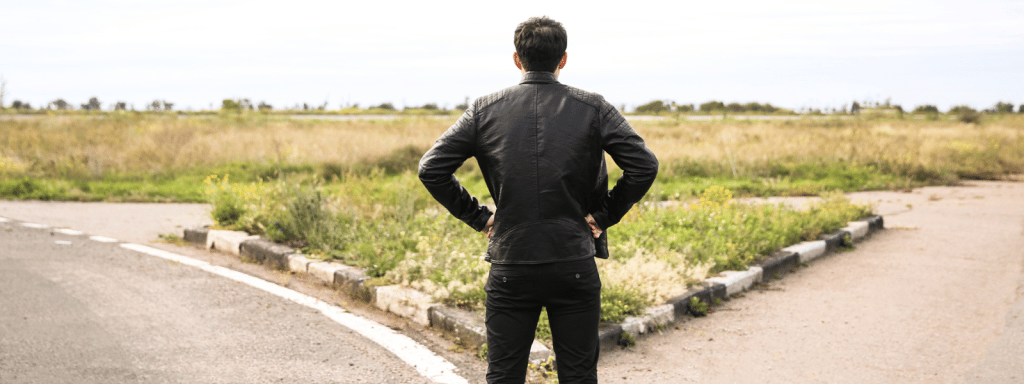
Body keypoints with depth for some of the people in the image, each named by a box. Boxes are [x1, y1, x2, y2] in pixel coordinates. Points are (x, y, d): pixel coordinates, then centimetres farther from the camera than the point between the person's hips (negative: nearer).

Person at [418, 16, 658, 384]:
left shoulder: (485, 110, 0)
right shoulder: (593, 108, -1)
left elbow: (431, 168, -3)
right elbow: (644, 165, -8)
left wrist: (478, 216, 3)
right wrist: (604, 215, 2)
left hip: (510, 265, 1)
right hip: (575, 266, 0)